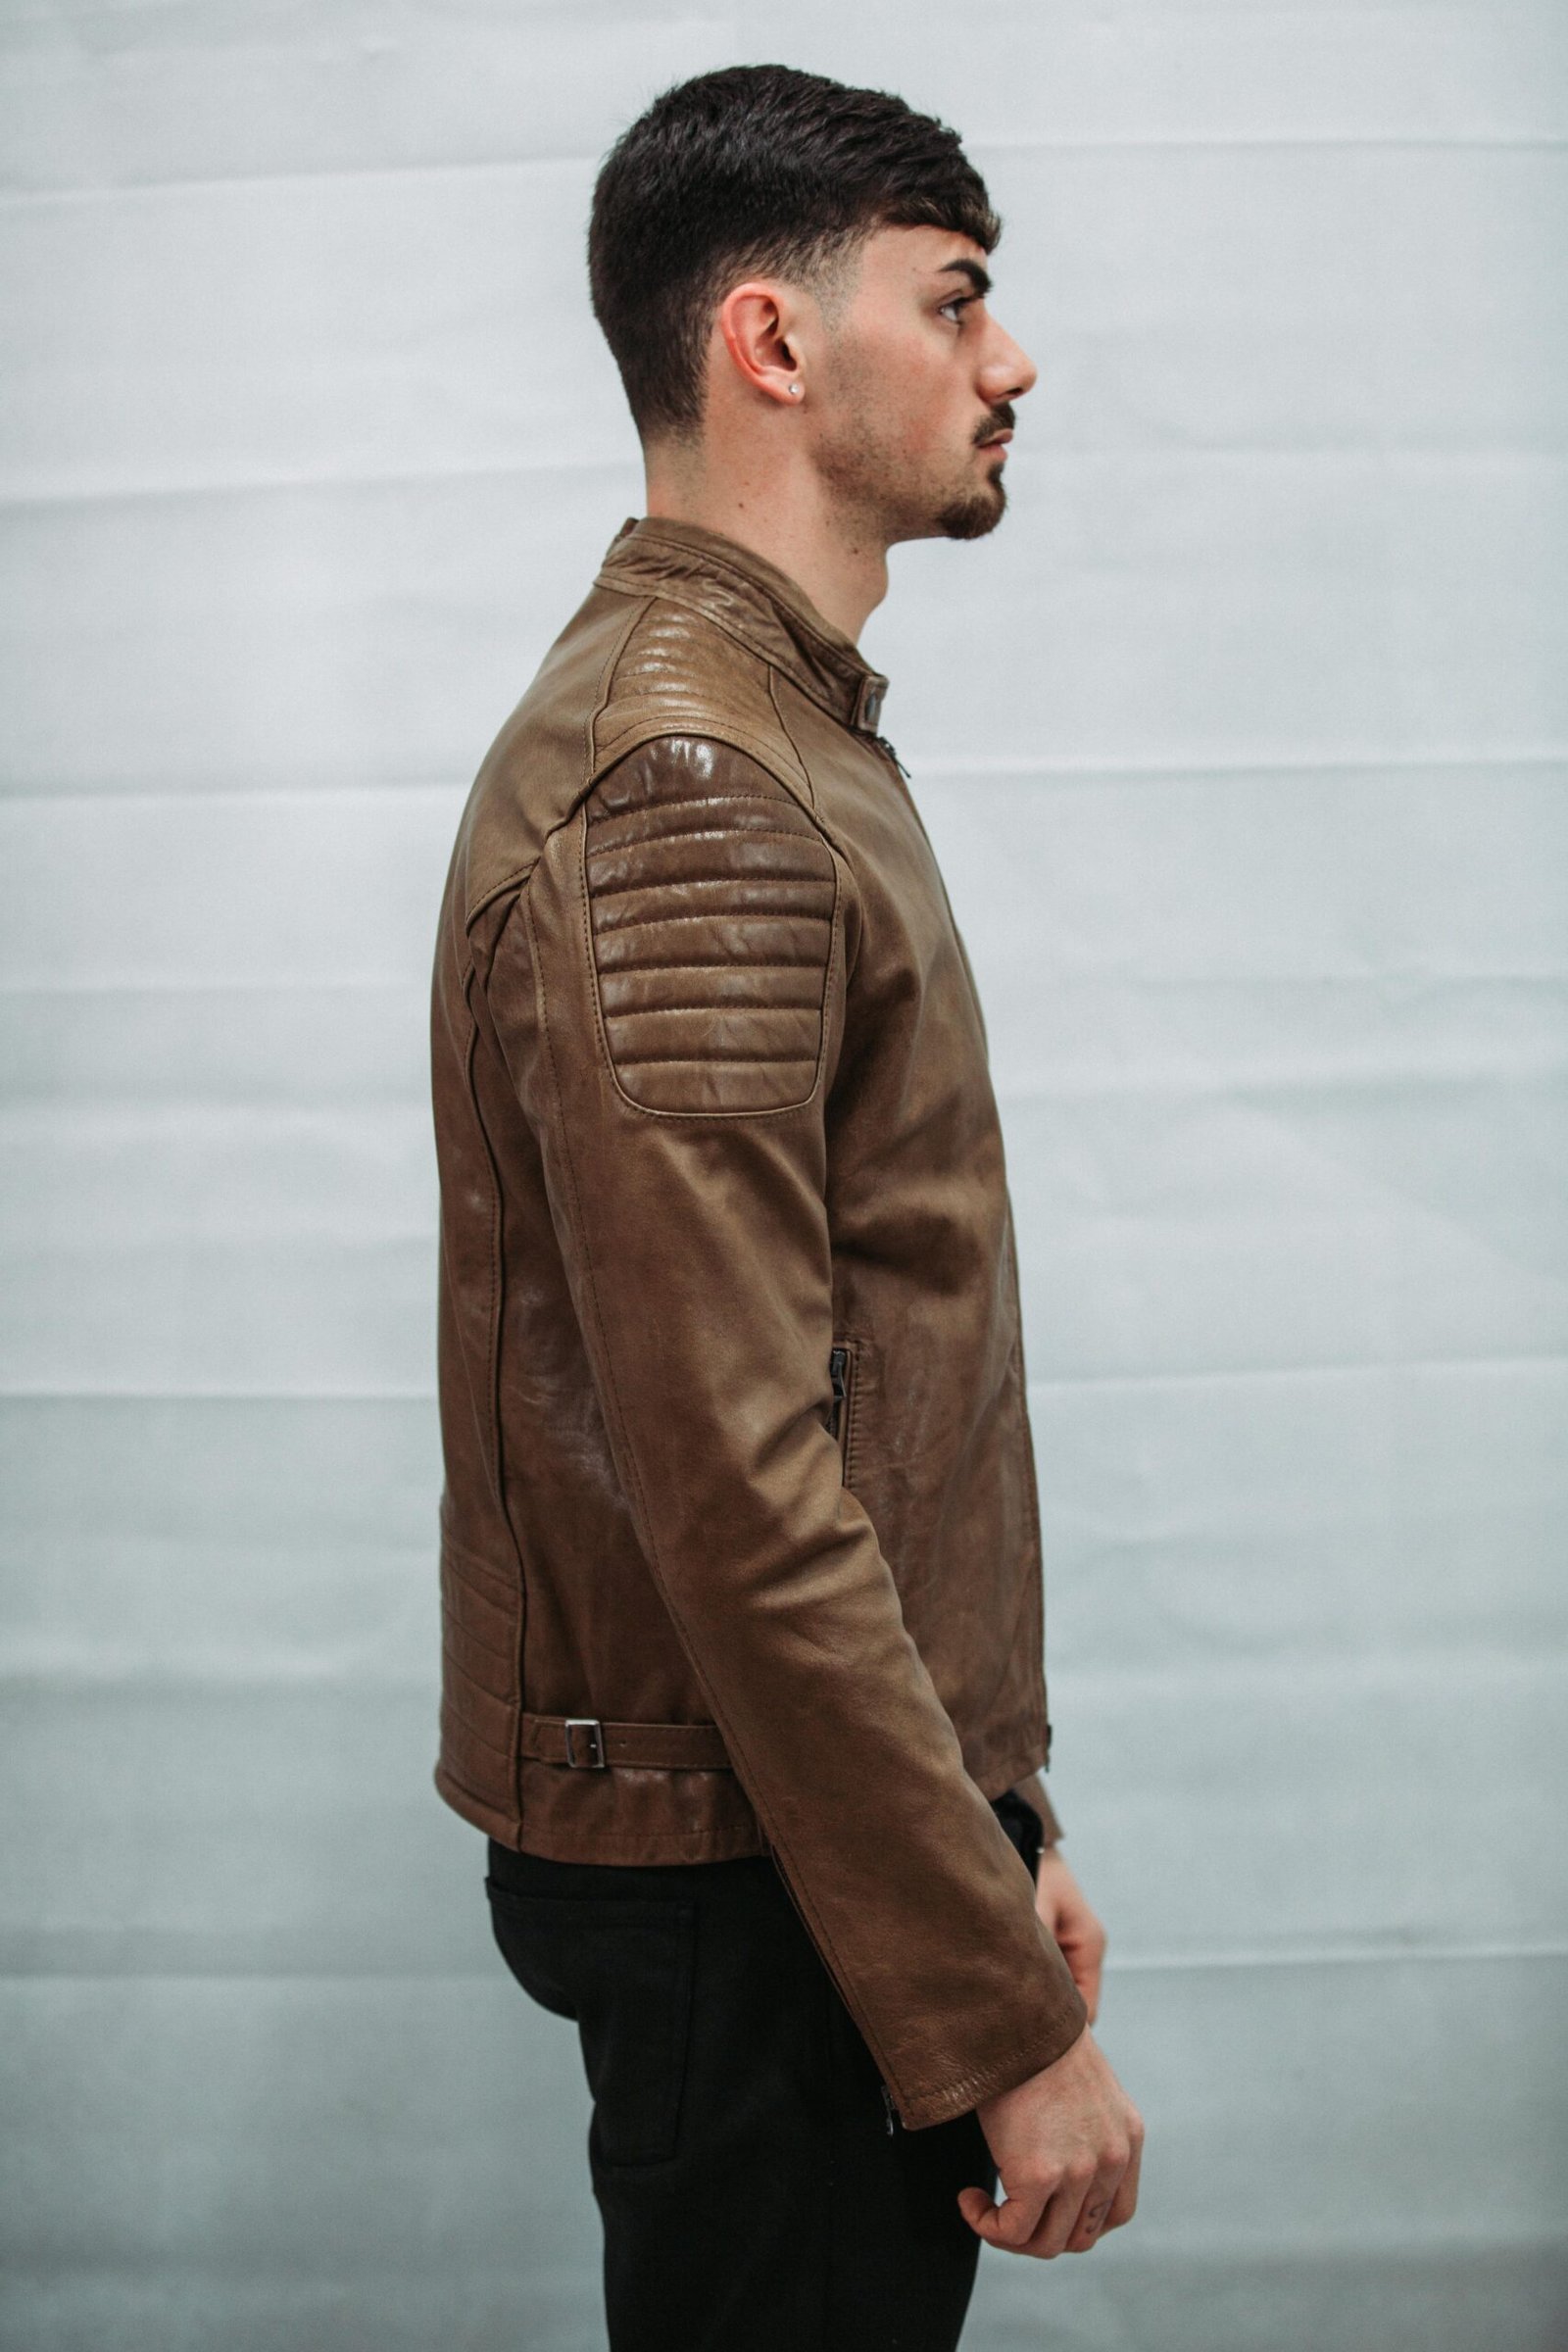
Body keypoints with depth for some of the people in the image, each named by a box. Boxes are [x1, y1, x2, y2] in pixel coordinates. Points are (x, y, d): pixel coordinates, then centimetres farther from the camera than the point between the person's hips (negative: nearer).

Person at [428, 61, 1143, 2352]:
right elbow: (740, 1496, -25)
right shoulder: (677, 792, -20)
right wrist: (1010, 2016, -20)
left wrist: (1001, 1812, 16)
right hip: (749, 1892, -9)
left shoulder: (783, 735, 14)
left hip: (853, 1816, 10)